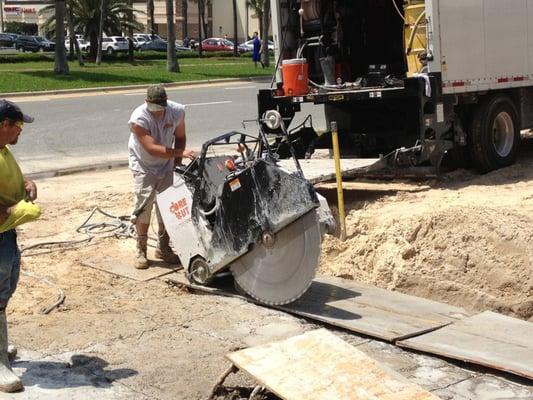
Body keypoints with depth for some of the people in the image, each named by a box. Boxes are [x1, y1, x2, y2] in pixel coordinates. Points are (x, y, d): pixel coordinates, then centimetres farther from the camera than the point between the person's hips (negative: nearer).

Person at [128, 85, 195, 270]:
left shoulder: (177, 111, -18)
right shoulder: (138, 119, -30)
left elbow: (180, 137, -1)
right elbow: (152, 149, -37)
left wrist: (177, 162, -7)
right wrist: (181, 153, -44)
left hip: (166, 165, 4)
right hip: (144, 166, -4)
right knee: (144, 205, -11)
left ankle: (163, 247, 21)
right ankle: (141, 250, 2)